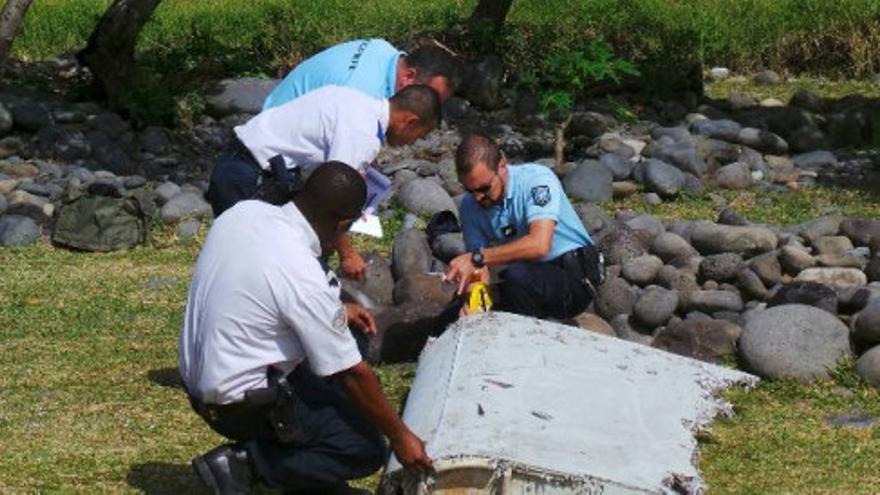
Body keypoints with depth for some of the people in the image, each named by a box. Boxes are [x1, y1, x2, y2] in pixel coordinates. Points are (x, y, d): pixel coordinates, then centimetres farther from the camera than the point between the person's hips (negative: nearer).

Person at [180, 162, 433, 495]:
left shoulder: (243, 211, -7)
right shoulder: (304, 278, -28)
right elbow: (352, 374, -17)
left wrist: (335, 311, 14)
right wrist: (399, 435, -5)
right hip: (239, 402, -9)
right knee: (367, 451, -3)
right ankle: (243, 463, -5)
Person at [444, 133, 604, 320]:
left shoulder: (537, 178, -18)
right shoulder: (470, 205, -1)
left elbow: (539, 245, -32)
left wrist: (477, 258, -33)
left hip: (574, 277, -5)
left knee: (518, 275, -34)